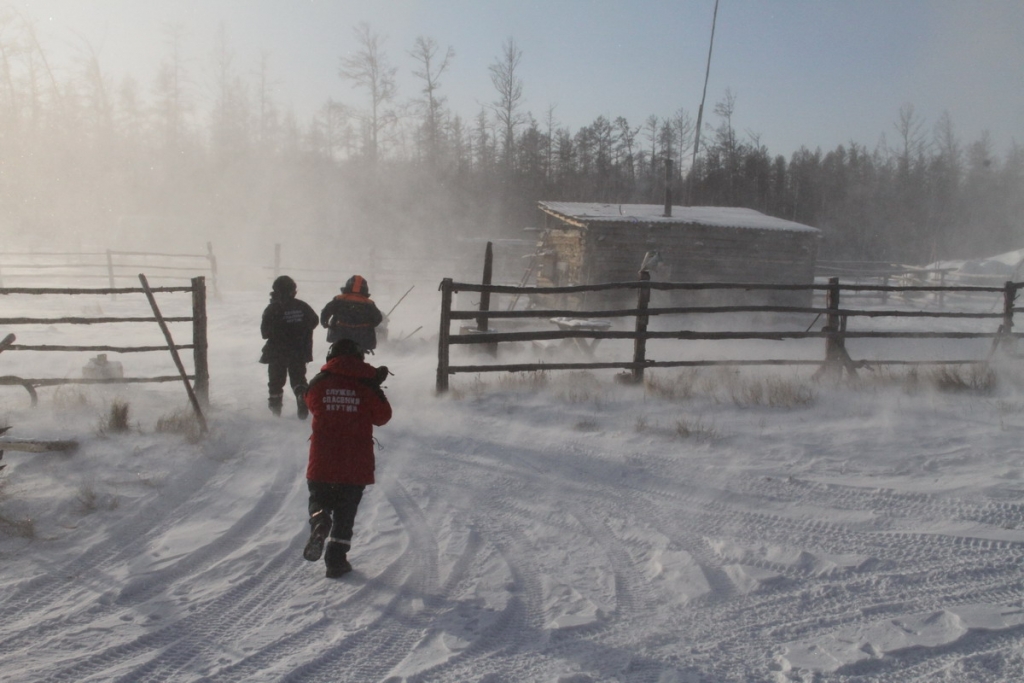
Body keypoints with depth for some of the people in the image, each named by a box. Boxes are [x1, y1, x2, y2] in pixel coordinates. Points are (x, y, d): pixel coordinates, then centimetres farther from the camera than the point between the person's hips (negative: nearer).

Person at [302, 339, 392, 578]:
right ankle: (336, 560, 7)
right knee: (346, 510, 9)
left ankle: (319, 521, -15)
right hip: (356, 461, -1)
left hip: (322, 459, 1)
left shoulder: (318, 382, 1)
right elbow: (382, 417, 5)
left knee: (319, 498, 18)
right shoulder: (368, 385, -3)